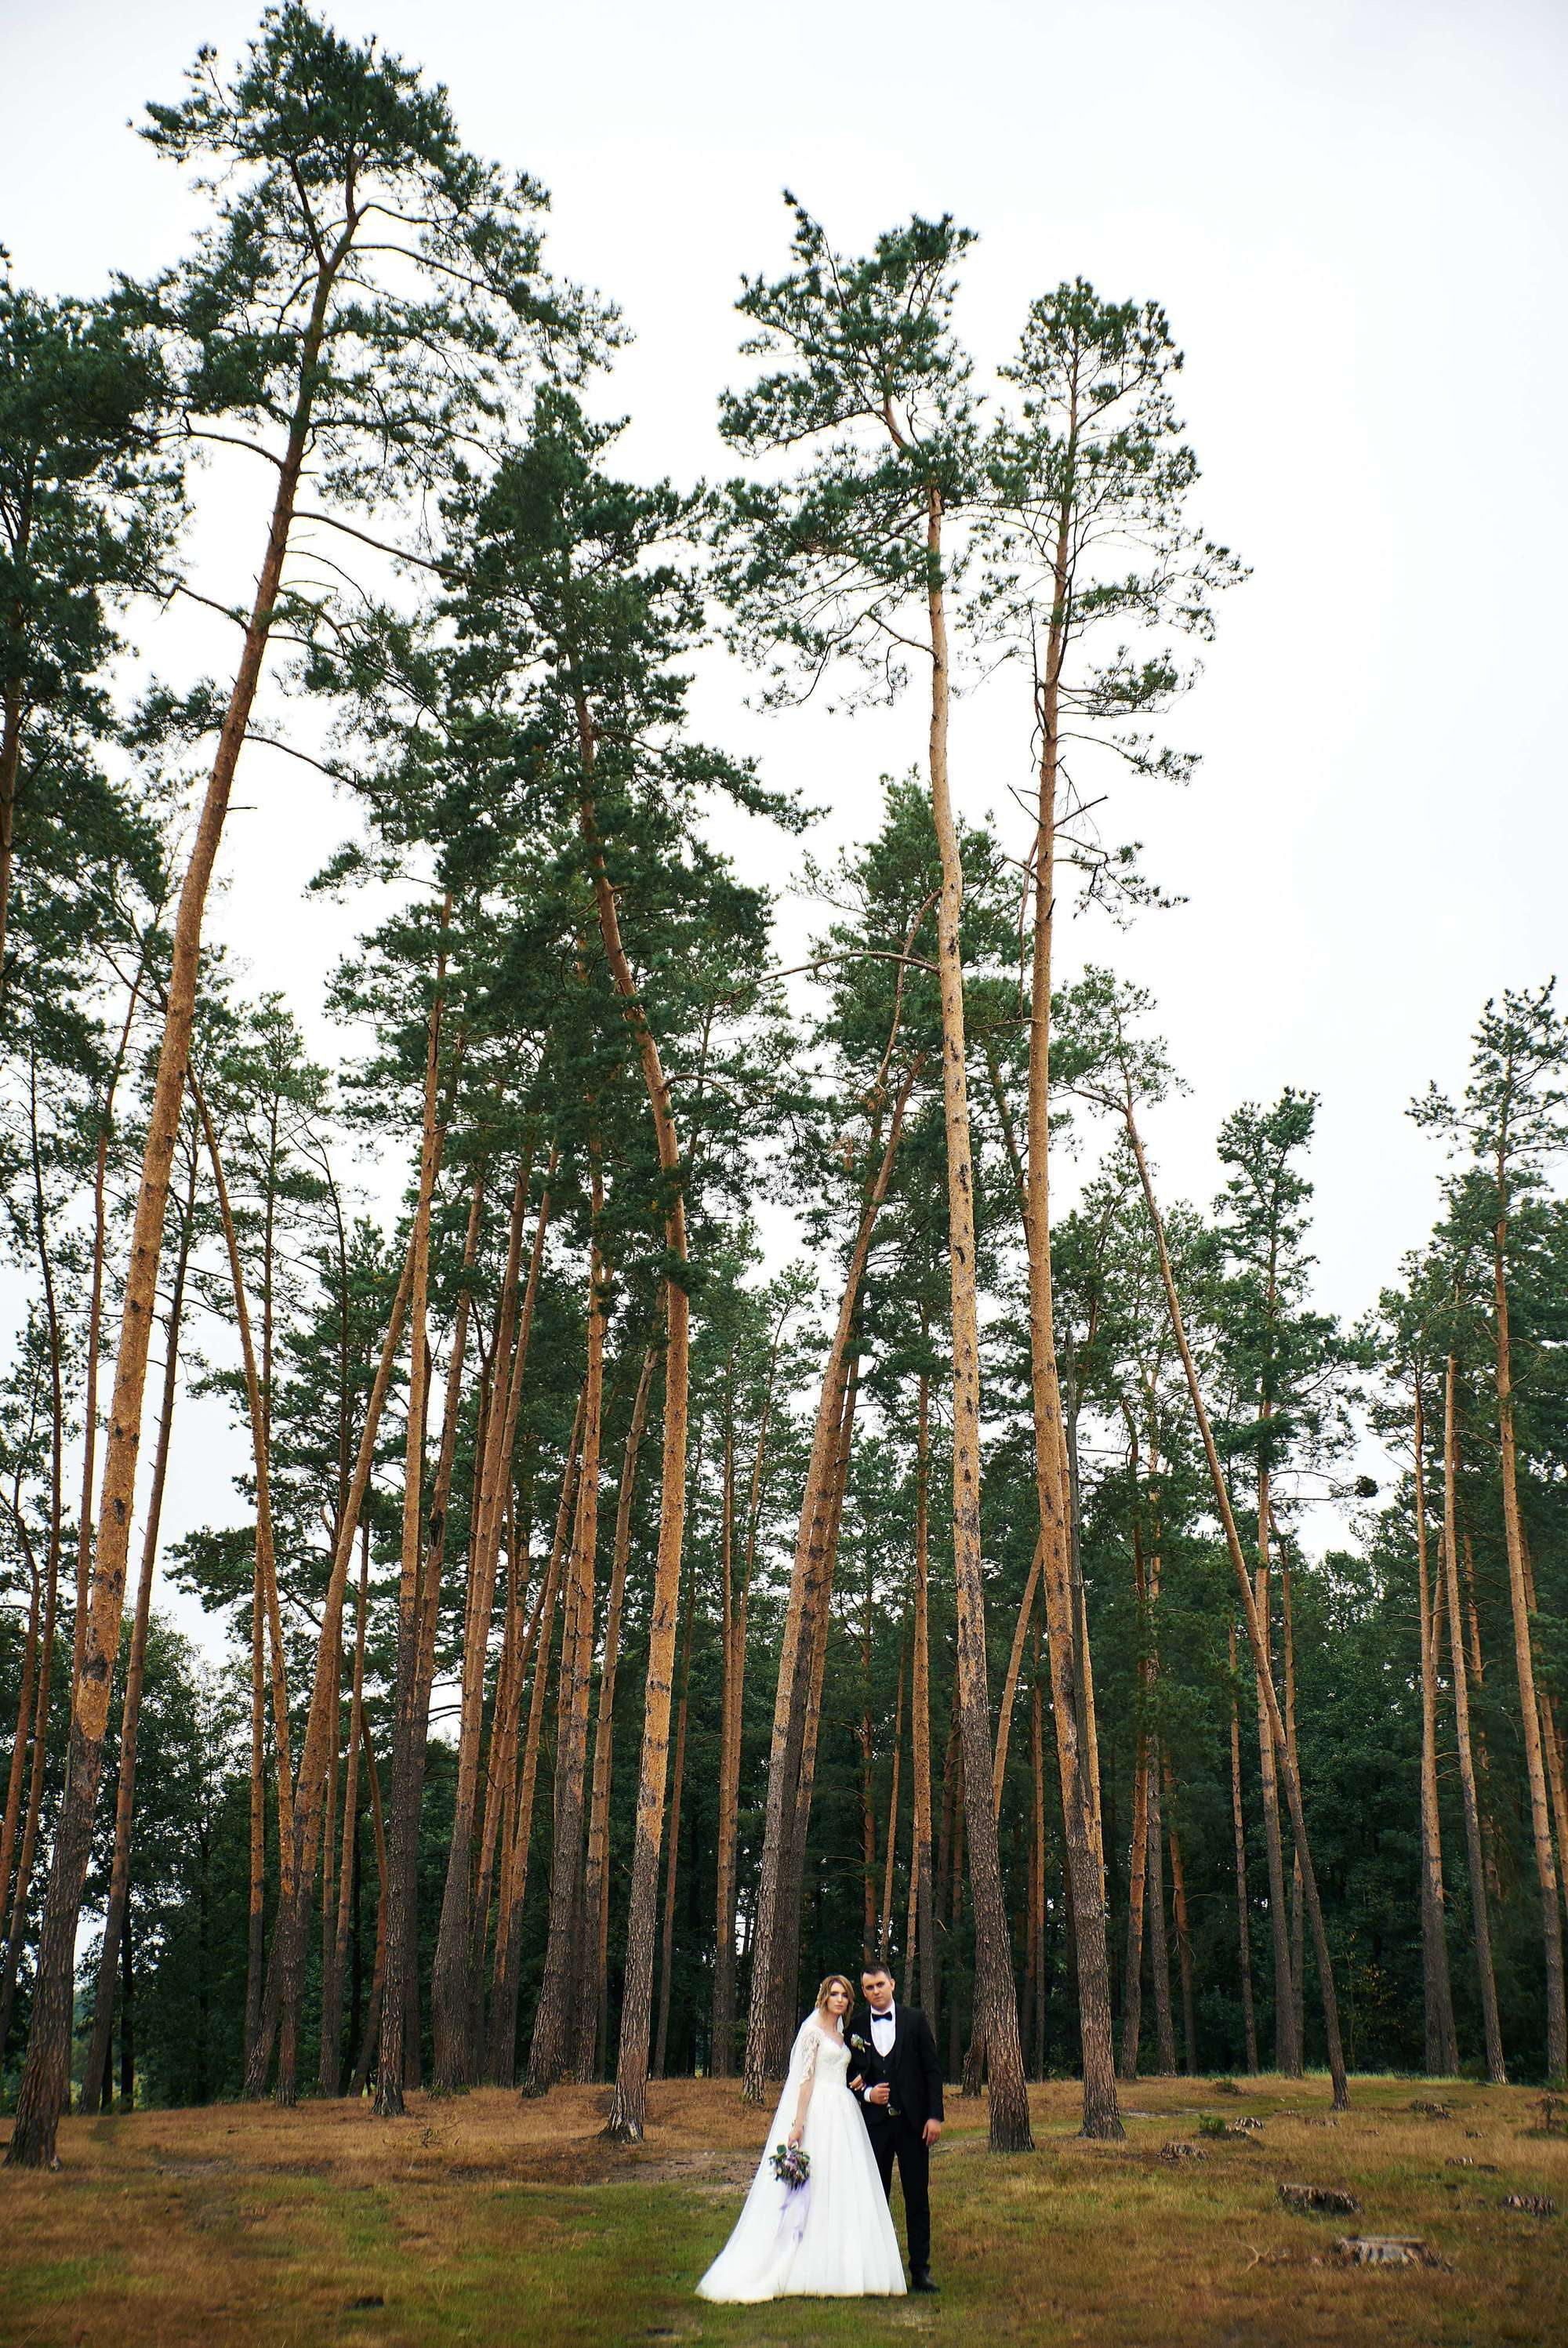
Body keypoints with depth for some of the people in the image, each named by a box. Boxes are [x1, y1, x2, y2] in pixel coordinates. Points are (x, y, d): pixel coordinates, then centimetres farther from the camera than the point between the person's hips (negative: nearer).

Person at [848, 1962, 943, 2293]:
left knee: (918, 2197, 3)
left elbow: (932, 2070, 2)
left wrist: (935, 2115, -5)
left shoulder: (915, 2019, 2)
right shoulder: (856, 2026, 3)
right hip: (874, 2122, 1)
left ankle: (920, 2270, 10)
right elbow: (849, 2074, 10)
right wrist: (866, 2093, -10)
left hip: (912, 2121, 0)